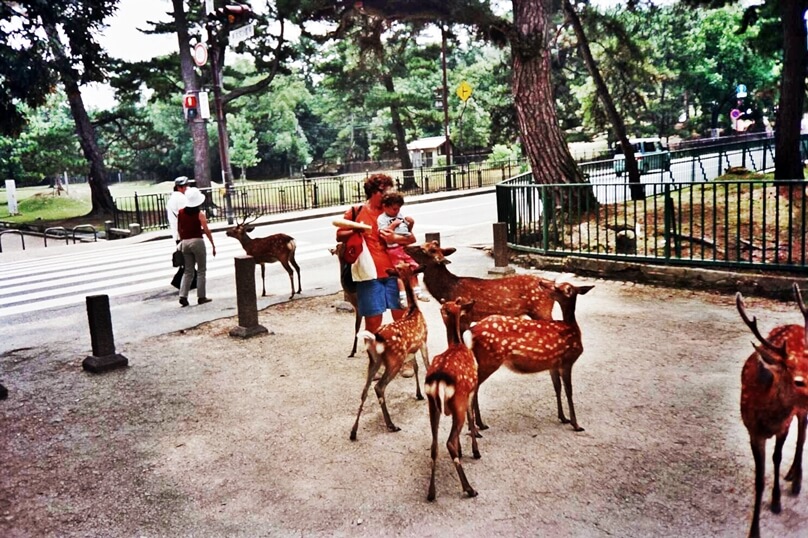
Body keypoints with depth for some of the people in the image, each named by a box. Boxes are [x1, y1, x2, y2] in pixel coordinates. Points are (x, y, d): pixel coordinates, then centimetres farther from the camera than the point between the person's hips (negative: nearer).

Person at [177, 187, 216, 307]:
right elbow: (206, 231, -13)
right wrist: (213, 245, -8)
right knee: (201, 270, 6)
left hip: (185, 243, 5)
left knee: (188, 271, 12)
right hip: (197, 242, -4)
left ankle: (183, 296, 0)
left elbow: (179, 229, 12)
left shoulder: (181, 212, 4)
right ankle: (201, 297, 7)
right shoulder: (200, 214, -9)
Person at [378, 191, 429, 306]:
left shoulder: (401, 216, 12)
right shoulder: (382, 218, -5)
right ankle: (403, 296, -8)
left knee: (413, 267, 13)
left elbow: (408, 231, 22)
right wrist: (393, 225, -21)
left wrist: (410, 224, 3)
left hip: (405, 247, 7)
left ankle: (416, 292, 27)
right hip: (393, 249, -7)